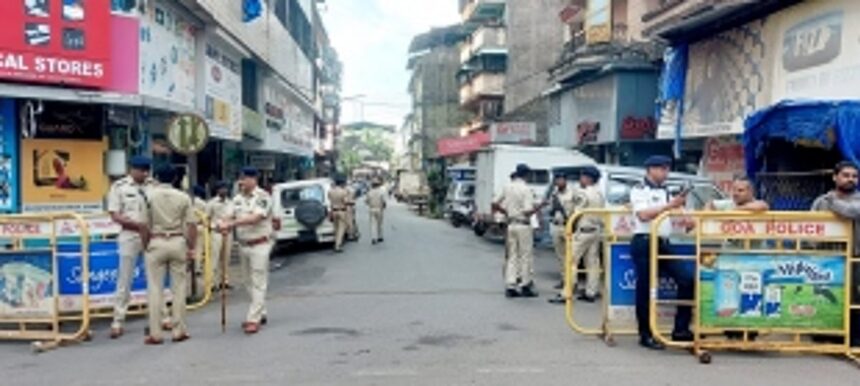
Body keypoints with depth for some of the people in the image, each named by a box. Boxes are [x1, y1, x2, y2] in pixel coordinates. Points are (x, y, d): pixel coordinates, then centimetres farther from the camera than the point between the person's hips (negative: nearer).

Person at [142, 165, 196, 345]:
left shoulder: (148, 195, -3)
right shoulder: (183, 197, 1)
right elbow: (191, 224, -3)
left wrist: (146, 245, 6)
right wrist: (192, 248, 4)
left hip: (156, 243, -1)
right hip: (178, 242, 1)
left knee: (155, 289, 3)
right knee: (179, 287, 8)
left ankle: (155, 333, 5)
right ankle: (179, 330, 12)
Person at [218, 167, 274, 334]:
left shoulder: (263, 197, -11)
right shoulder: (238, 198, 9)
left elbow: (255, 218, -23)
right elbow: (229, 216, 0)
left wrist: (233, 223, -30)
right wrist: (225, 226, -23)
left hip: (259, 245, -7)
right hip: (243, 244, 7)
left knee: (258, 283, -6)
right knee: (249, 283, 13)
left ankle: (253, 319, -7)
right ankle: (260, 314, 25)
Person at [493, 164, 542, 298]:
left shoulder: (507, 188, 6)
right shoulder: (526, 189, -12)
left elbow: (496, 205, 9)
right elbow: (528, 211, -19)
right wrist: (539, 206, -4)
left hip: (511, 225, 6)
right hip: (523, 225, -6)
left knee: (512, 256, 10)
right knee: (526, 255, 4)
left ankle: (510, 286, 8)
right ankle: (525, 285, 8)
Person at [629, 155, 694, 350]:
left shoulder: (665, 192, 20)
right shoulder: (639, 190, -2)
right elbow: (643, 215, -17)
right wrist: (670, 206, -20)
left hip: (663, 243, 7)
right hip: (644, 242, -7)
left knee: (687, 279, -4)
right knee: (645, 289, -1)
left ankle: (681, 329, 5)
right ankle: (646, 335, 10)